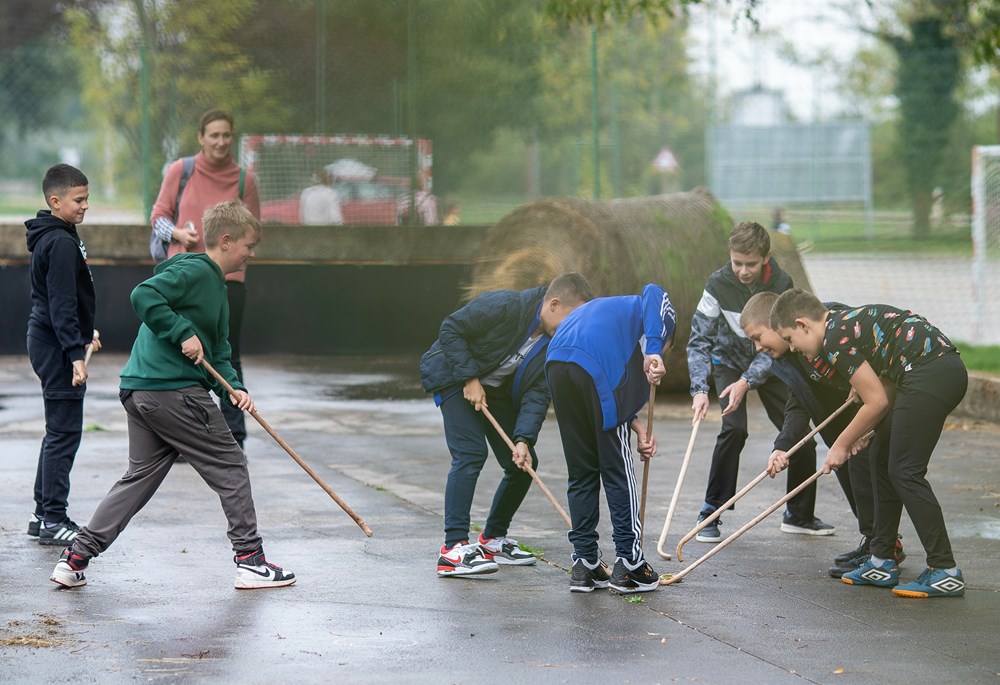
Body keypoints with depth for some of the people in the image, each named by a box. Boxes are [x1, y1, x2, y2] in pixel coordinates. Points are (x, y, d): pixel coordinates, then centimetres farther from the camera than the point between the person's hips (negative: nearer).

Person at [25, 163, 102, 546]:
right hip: (56, 346, -11)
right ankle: (54, 520, -5)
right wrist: (76, 353, -25)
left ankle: (44, 514, 21)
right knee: (64, 432, -7)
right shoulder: (61, 243, -17)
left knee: (59, 431, 15)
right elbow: (61, 304, -23)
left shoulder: (54, 238, 14)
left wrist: (84, 332, 33)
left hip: (46, 341, 11)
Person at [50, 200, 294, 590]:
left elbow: (218, 350, 22)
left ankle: (76, 559, 7)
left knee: (140, 476, 12)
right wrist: (184, 333, -21)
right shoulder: (195, 270, -10)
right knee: (230, 467, 2)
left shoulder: (215, 284, 22)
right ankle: (250, 560, 7)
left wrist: (232, 386, 6)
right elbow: (144, 296, -24)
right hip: (175, 391, -10)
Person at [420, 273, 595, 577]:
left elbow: (538, 392, -12)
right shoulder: (505, 306, -30)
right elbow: (451, 328, -23)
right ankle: (454, 547, -27)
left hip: (497, 389, 7)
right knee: (470, 454, -23)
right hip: (455, 377, -7)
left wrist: (524, 439, -25)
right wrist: (470, 379, -25)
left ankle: (493, 539, 19)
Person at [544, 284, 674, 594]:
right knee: (617, 469, 6)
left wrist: (638, 427, 15)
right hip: (597, 366, -6)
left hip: (556, 361, 6)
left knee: (581, 472, 15)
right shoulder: (661, 314, 26)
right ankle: (628, 563, 10)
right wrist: (654, 351, -13)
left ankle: (585, 565, 17)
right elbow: (653, 292, -3)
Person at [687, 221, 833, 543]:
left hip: (768, 364, 2)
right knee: (734, 428, -24)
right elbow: (699, 338, -22)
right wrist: (699, 389, -34)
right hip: (729, 360, -2)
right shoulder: (719, 284, -23)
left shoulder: (782, 284, -22)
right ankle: (710, 514, -15)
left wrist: (747, 381, -34)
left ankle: (799, 516, 16)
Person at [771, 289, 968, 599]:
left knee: (905, 471, -7)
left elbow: (878, 402, -10)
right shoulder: (846, 321, 21)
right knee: (882, 458, 15)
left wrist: (842, 445, 2)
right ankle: (882, 563, 20)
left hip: (930, 373, -10)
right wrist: (856, 434, 17)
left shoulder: (836, 339, -9)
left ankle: (946, 572, -9)